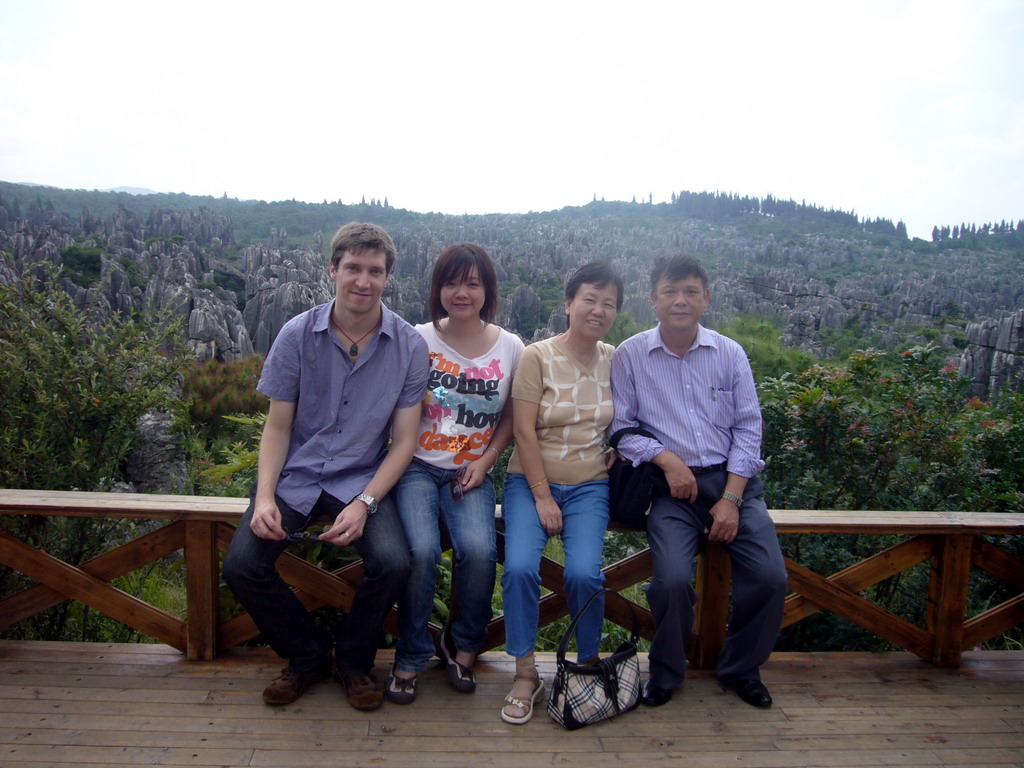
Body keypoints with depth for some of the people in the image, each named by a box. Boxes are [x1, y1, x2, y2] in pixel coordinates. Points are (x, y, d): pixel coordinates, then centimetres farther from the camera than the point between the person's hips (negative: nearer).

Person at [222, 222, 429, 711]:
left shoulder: (409, 346, -5)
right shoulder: (297, 335, -3)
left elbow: (404, 441, -5)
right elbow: (277, 427, 1)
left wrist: (364, 504, -17)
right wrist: (264, 496, -13)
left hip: (363, 479, -1)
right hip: (295, 476, 1)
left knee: (392, 562, -25)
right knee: (241, 565, -18)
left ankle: (353, 661, 8)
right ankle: (307, 656, 11)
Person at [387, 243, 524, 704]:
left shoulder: (511, 348, 4)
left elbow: (510, 417, 11)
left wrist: (485, 461, -2)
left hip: (471, 472, 1)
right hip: (418, 466, -1)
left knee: (479, 550, -24)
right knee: (422, 549, -26)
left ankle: (462, 645, 6)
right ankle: (410, 657, 0)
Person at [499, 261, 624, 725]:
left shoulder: (615, 360, 6)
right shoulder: (538, 356, -5)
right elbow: (524, 430, -8)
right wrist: (542, 496, -12)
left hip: (590, 485, 2)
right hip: (532, 480, -1)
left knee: (584, 572, -21)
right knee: (519, 567, -24)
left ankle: (588, 665, 5)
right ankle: (525, 675, -4)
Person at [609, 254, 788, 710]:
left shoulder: (730, 353, 6)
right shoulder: (630, 355, 1)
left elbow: (748, 426, 4)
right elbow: (622, 428, 1)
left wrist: (731, 498, -5)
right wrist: (666, 459, -15)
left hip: (732, 480, 3)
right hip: (672, 487, -2)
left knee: (770, 577, -15)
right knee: (672, 579, -25)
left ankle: (741, 669, 15)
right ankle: (665, 672, 7)